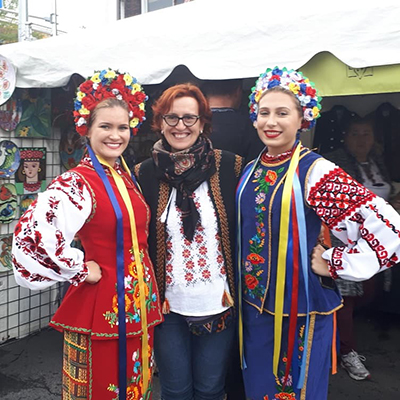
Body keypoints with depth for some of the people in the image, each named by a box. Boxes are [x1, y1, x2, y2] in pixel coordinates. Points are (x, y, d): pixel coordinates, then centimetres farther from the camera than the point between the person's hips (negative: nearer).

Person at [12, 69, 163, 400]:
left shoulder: (126, 176, 7)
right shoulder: (78, 183, -17)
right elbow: (32, 230, -31)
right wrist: (80, 270, -19)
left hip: (140, 302, 7)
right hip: (102, 305, -7)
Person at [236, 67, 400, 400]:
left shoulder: (315, 172, -16)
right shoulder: (250, 172, 3)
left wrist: (333, 264, -16)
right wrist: (241, 295, 10)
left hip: (299, 312, -5)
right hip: (252, 307, 6)